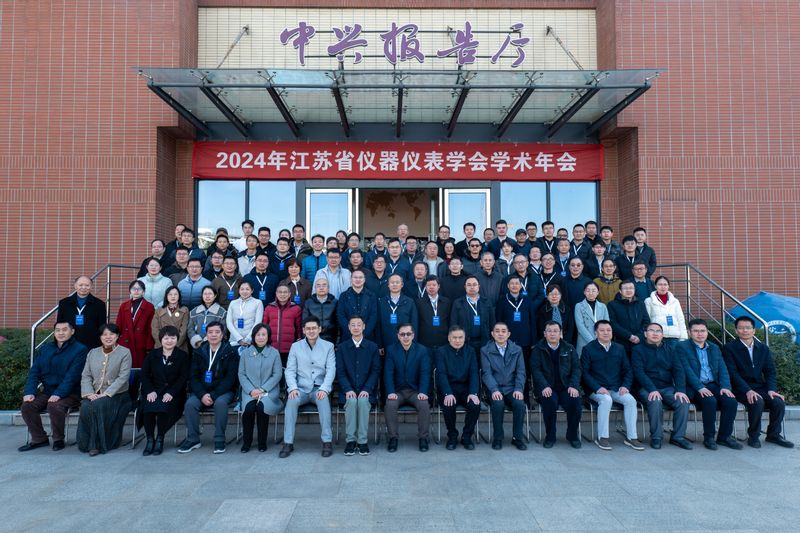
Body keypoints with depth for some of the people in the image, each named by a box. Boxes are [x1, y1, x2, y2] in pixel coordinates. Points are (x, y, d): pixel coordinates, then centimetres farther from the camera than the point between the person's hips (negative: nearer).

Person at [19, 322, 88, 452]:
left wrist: (58, 394, -25)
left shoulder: (79, 350, -6)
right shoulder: (45, 348, 14)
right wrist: (30, 391, -9)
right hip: (47, 391, 6)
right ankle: (39, 439, 2)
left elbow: (72, 376, -15)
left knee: (54, 406, -32)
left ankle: (58, 439, -8)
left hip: (70, 394, -6)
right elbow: (34, 371, 7)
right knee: (27, 406, -17)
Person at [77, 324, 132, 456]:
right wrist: (89, 393, -9)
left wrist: (106, 394, -18)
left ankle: (98, 444, -19)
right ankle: (85, 443, -13)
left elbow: (123, 377, -8)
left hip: (116, 395, -4)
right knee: (85, 407, -28)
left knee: (98, 405, -32)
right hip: (94, 394, 4)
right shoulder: (93, 353, 16)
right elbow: (86, 376, 9)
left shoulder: (124, 352, 1)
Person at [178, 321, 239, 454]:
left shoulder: (231, 352, -2)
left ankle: (219, 440, -20)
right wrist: (202, 395, -14)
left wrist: (214, 395, -19)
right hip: (201, 391, 3)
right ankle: (193, 439, -11)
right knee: (190, 403, -25)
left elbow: (230, 378, -9)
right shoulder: (198, 352, 10)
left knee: (220, 403, -34)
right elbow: (193, 376, 3)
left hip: (223, 391, -3)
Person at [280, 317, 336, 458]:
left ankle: (327, 441, -29)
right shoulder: (295, 346, 9)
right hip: (301, 388, 1)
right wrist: (293, 388, -14)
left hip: (319, 388, -1)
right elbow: (290, 370, 4)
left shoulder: (328, 346, 6)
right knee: (292, 400, -30)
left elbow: (331, 370, -3)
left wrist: (324, 389, -19)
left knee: (323, 399, -34)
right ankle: (288, 443, -24)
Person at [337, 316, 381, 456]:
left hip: (366, 391, 0)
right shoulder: (341, 347, 9)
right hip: (348, 391, 0)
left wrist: (366, 389, -13)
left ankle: (363, 441, -23)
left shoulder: (373, 347, 8)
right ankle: (350, 440, -22)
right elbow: (340, 372, 2)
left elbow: (375, 371, 2)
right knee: (352, 401, -31)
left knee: (363, 400, -31)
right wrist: (348, 389, -15)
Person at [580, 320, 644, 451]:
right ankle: (602, 437, -25)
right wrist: (598, 388, -17)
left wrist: (626, 386, -4)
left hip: (616, 389, 4)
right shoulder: (588, 349, 2)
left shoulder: (619, 349, 15)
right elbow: (584, 373, -4)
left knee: (630, 400, -24)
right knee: (606, 399, -33)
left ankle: (631, 437, -14)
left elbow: (628, 370, 15)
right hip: (596, 389, -4)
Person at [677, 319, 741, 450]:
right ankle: (708, 437, -15)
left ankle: (724, 436, -5)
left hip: (714, 385, 5)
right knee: (710, 401, -32)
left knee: (731, 401, -21)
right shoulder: (683, 346, 2)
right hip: (695, 388, -5)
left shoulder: (714, 348, 20)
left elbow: (722, 369, 9)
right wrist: (700, 387, -22)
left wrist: (725, 386, -9)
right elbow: (687, 370, -10)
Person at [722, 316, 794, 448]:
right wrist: (748, 391, -24)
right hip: (741, 389, -5)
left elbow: (770, 371, 8)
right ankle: (753, 436, -10)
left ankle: (773, 435, 2)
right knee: (758, 402, -31)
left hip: (760, 387, 5)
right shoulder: (729, 348, -4)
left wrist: (771, 389, -10)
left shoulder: (763, 348, 12)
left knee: (779, 402, -21)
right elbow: (733, 373, -12)